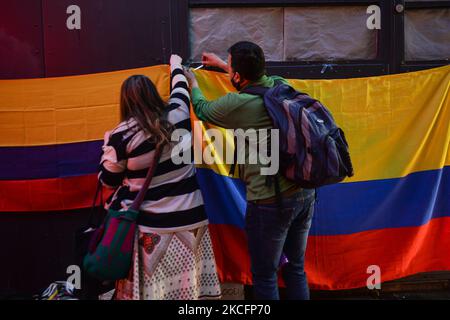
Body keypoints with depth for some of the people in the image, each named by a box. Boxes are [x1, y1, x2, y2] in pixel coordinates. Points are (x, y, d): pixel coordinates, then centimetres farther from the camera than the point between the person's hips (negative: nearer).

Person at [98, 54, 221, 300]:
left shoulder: (123, 135, -11)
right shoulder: (177, 116, -2)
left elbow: (108, 180, 1)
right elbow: (180, 90, 22)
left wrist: (108, 147, 16)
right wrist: (176, 66, 41)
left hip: (152, 224, -3)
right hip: (190, 216, 3)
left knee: (152, 287, 11)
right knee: (189, 283, 15)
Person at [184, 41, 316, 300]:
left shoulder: (236, 104, -15)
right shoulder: (282, 85, 1)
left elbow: (202, 109, 7)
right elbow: (257, 79, 26)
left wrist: (192, 82, 27)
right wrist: (221, 64, 38)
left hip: (270, 203, -6)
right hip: (306, 194, 7)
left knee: (265, 277, 12)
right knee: (296, 268, 22)